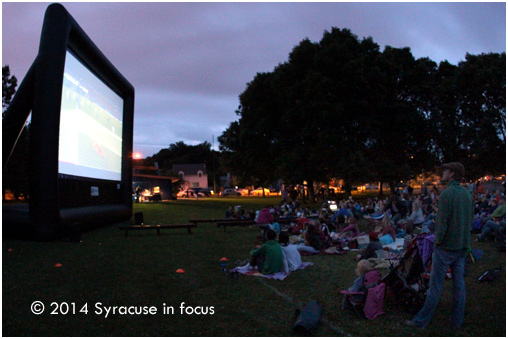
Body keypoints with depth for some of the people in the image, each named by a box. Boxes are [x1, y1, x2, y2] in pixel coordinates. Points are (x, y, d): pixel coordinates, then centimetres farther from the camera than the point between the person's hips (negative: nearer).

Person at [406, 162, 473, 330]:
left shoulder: (447, 194, -17)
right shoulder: (467, 194, 7)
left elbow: (441, 222, -20)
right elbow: (470, 220, 11)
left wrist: (438, 241, -9)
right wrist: (464, 238, 14)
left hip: (446, 246, -7)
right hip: (462, 246, 7)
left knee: (435, 284, 0)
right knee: (459, 283, 11)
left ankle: (422, 320, 9)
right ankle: (457, 321, 20)